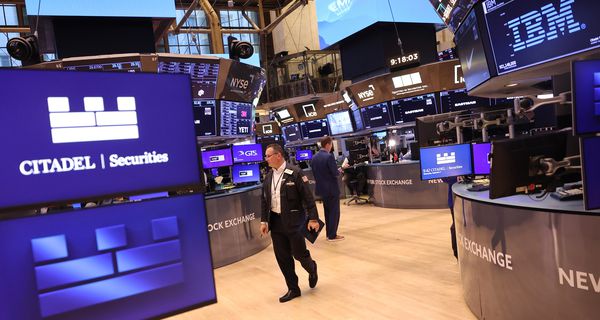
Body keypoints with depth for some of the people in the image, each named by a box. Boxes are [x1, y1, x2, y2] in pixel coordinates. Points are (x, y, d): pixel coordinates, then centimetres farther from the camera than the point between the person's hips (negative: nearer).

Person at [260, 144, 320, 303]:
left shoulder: (295, 173, -11)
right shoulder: (268, 177, 7)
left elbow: (308, 197, -11)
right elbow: (265, 200, 12)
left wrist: (313, 218, -14)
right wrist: (264, 221, 5)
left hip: (294, 221, -5)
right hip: (276, 222, 5)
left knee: (299, 253, 1)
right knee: (282, 257, 8)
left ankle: (312, 269, 36)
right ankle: (293, 289, 23)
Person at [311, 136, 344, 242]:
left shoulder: (314, 157, 4)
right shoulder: (329, 156, -19)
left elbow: (314, 173, 8)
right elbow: (335, 173, -20)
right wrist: (339, 171, 0)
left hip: (321, 188, 8)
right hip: (331, 189, -8)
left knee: (328, 211, 18)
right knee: (334, 212, 3)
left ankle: (329, 233, 25)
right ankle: (332, 235, 7)